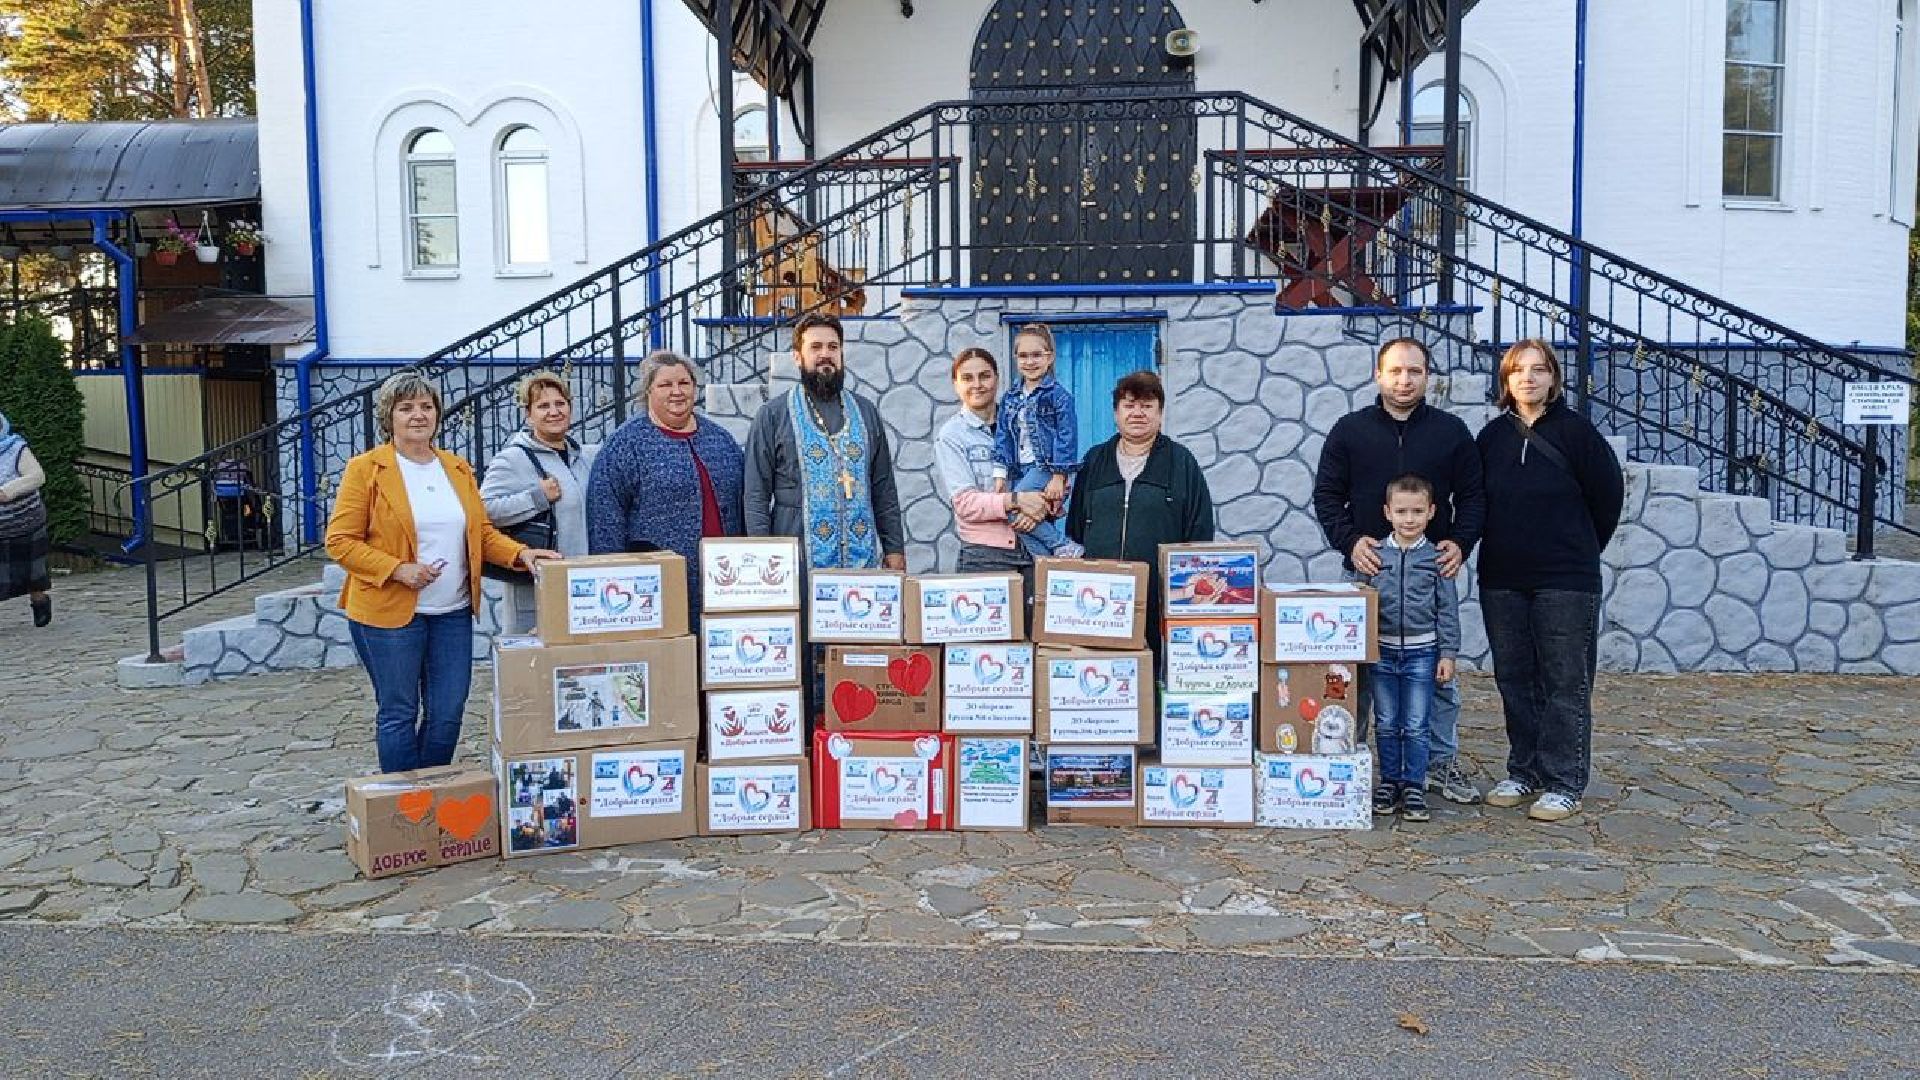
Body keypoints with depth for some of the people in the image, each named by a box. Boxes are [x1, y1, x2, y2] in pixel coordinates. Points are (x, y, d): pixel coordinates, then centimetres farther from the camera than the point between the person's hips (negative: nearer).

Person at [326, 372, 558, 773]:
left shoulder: (458, 469, 12)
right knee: (399, 714, 4)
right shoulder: (365, 469, -4)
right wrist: (398, 570, -18)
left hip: (453, 612, 5)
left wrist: (520, 553, -6)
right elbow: (339, 540, -7)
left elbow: (482, 531, 13)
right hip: (389, 611, -5)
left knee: (448, 714, 8)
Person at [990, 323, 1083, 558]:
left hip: (1046, 468, -6)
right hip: (1021, 471, 7)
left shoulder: (1059, 395, -5)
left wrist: (1058, 478, -15)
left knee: (1013, 509, -24)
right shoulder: (1011, 398, 12)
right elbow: (1002, 437, 11)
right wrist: (1000, 475, 1)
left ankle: (1064, 547, -14)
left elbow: (1066, 437, -10)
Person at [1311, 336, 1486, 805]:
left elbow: (1473, 496, 9)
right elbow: (1326, 495, 4)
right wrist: (1349, 541, -11)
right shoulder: (1350, 430, 4)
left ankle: (1440, 761, 19)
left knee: (1440, 673, 6)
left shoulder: (1452, 431, 6)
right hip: (1366, 571, -1)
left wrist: (1460, 543, -8)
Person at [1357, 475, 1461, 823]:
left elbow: (1448, 610, 1)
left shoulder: (1437, 558, -2)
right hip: (1382, 651, 1)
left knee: (1416, 726, 3)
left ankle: (1414, 787, 12)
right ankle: (1389, 781, 21)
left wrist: (1448, 654, -2)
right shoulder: (1373, 556, 0)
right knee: (1386, 724, 9)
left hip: (1422, 653, -1)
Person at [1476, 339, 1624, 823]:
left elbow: (1609, 493, 1)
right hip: (1501, 580, 5)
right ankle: (1524, 773, 23)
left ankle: (1565, 783, 8)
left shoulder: (1575, 430, -6)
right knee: (1514, 680, 11)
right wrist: (1501, 547, 10)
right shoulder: (1492, 436, 6)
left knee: (1565, 684, 1)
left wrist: (1582, 548, 8)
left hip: (1566, 582, -4)